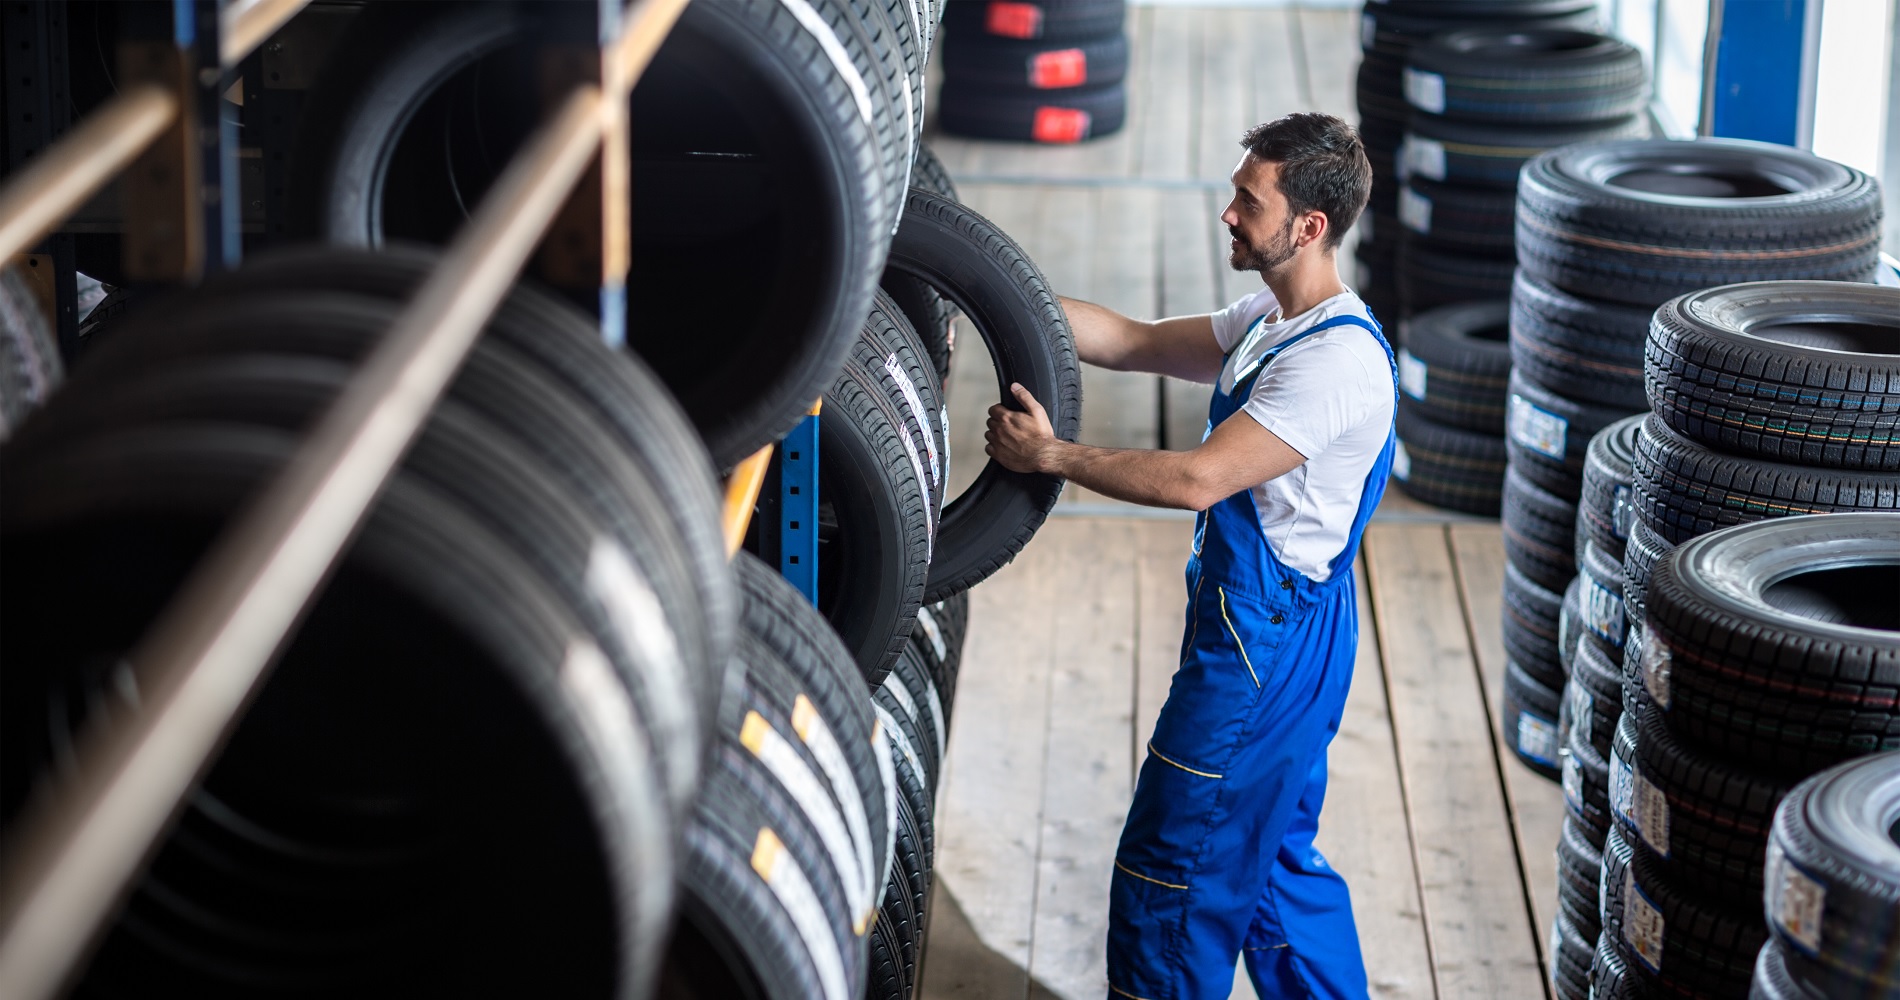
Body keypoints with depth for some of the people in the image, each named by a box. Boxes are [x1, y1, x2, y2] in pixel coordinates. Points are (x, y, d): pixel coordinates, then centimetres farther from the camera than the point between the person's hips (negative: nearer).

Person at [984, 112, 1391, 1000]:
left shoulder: (1340, 361, -24)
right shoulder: (1274, 321, 9)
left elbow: (1196, 479, -28)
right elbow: (1132, 343, 13)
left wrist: (1051, 455, -20)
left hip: (1264, 642, -10)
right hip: (1275, 633, 10)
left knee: (1171, 870, -2)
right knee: (1273, 859, 21)